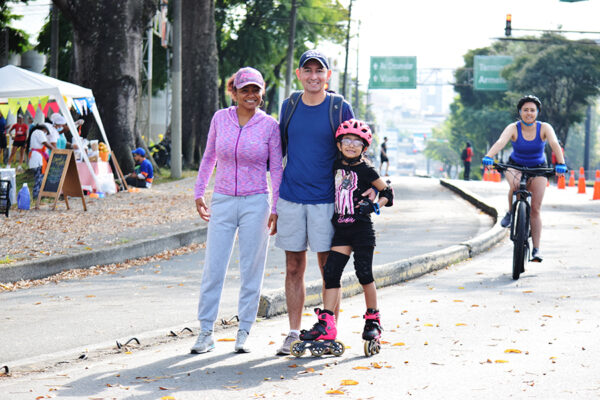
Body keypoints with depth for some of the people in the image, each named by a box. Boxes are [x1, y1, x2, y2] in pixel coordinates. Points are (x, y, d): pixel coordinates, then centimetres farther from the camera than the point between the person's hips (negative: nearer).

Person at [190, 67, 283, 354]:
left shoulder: (270, 125, -1)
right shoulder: (220, 118, 4)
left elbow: (276, 169, 3)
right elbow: (208, 158, 16)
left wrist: (276, 209, -1)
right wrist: (199, 193, 15)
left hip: (256, 202, -1)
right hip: (222, 201, 1)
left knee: (251, 270, 2)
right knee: (213, 268, -1)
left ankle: (243, 333, 12)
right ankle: (206, 333, 5)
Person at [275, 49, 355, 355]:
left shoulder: (340, 108, -1)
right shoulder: (289, 106, 8)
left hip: (325, 199, -3)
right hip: (290, 198, 3)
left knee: (329, 269, 1)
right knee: (294, 269, 6)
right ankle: (293, 335, 12)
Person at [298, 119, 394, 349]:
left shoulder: (365, 170, -5)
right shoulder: (336, 166, 8)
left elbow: (387, 192, 2)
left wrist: (374, 205, -13)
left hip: (362, 228, -5)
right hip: (341, 228, 5)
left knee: (364, 274, 0)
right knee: (331, 272, -3)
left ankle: (373, 319, 17)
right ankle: (326, 324, -4)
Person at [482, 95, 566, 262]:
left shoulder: (544, 128, -17)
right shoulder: (513, 128, -19)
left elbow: (554, 144, -33)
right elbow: (501, 142, -36)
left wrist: (561, 164, -51)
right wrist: (488, 157, -55)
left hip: (538, 169, 1)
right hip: (515, 166, -1)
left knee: (535, 209, -7)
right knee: (515, 184, -36)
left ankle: (536, 249, -2)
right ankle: (510, 213, -8)